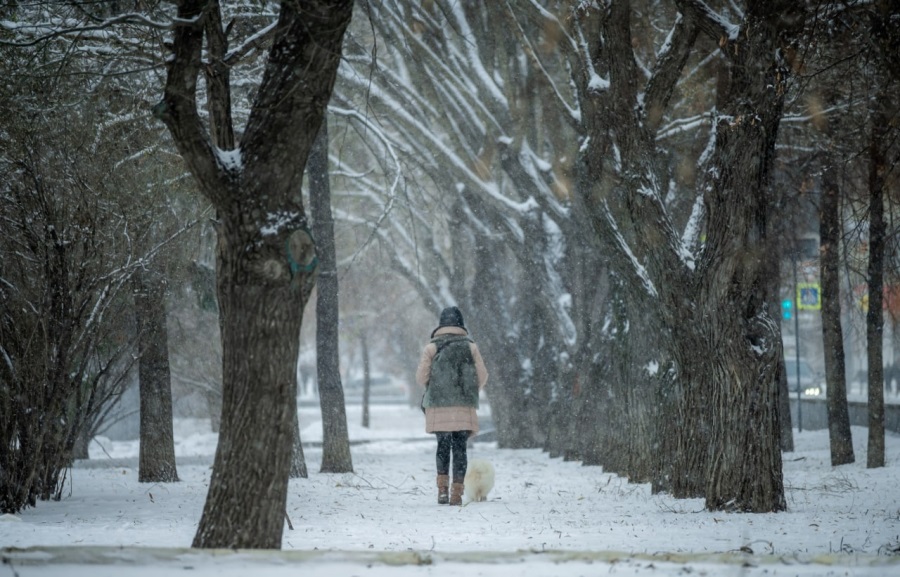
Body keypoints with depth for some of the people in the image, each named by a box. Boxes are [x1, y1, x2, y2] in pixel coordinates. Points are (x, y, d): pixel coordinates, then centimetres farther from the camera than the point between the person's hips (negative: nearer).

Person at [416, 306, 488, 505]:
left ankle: (442, 487, -2)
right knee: (460, 447, 5)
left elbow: (421, 378, -1)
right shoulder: (470, 347, 2)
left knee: (443, 446, 12)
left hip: (438, 406, 0)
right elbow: (482, 377, 3)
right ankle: (457, 492, 0)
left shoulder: (431, 348, -1)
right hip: (464, 407, 0)